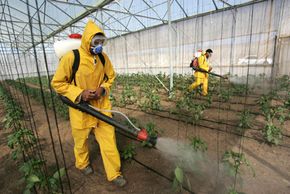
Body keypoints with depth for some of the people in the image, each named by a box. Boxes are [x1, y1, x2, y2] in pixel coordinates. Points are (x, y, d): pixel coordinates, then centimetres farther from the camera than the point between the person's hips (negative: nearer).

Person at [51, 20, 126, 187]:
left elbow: (111, 76, 10)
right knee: (81, 139, 19)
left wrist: (103, 89, -9)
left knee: (109, 139, 5)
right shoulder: (72, 57, -15)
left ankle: (114, 173, 24)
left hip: (101, 105, 3)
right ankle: (82, 164, 51)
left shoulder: (103, 57, -2)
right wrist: (79, 93, -20)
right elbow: (57, 83, -8)